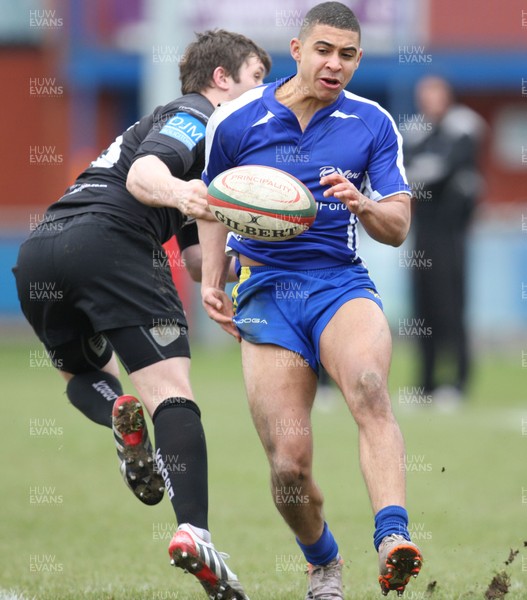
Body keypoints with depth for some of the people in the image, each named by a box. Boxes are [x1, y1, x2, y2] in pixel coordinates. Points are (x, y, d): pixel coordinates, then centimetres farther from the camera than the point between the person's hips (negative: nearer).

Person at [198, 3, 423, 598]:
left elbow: (397, 227, 3)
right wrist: (211, 280, 11)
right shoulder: (235, 121, 3)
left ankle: (393, 537, -46)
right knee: (288, 464, -9)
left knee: (369, 386, -35)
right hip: (265, 290, 0)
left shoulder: (373, 124, 4)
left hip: (341, 282, 0)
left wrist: (361, 204, -18)